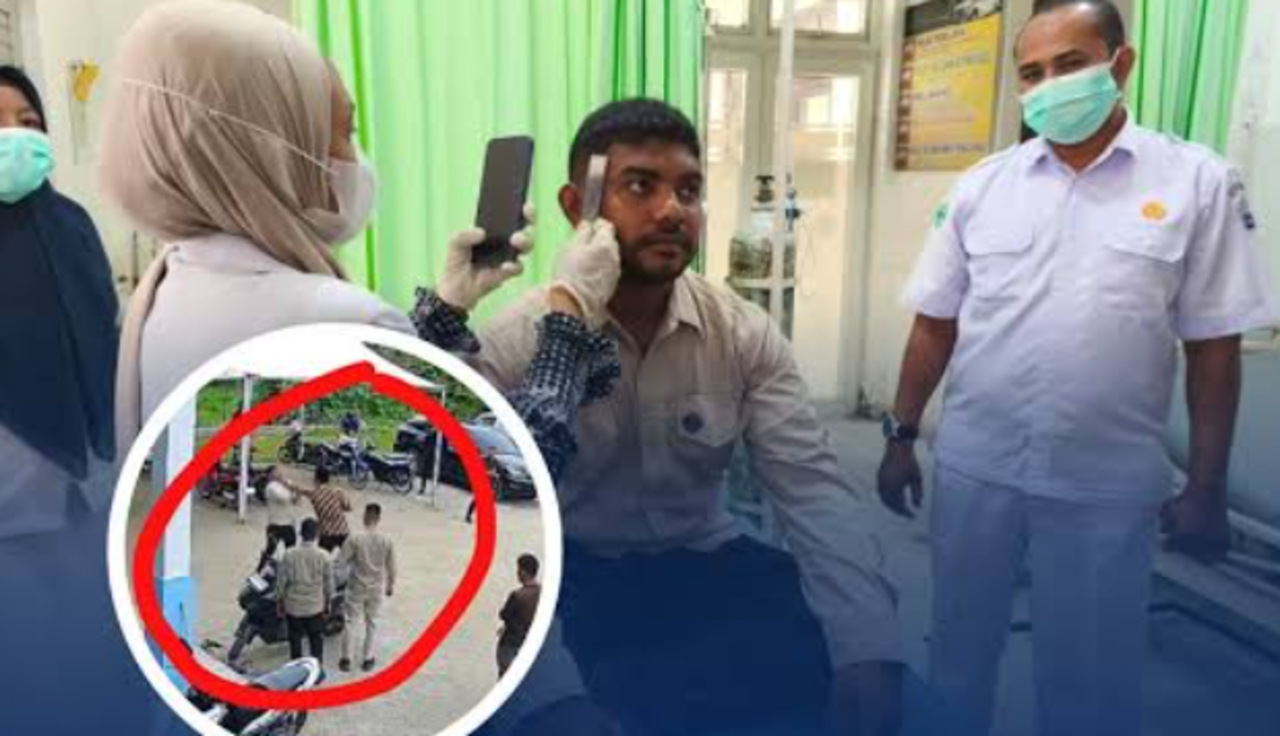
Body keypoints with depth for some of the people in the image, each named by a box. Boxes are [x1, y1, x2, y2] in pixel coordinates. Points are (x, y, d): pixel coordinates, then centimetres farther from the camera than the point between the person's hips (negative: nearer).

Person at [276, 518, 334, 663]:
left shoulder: (289, 555, -13)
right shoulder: (324, 557, -12)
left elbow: (281, 581, -6)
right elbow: (329, 583, -3)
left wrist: (279, 601, 9)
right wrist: (328, 602, 12)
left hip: (293, 606, 0)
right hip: (315, 607, 0)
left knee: (295, 640, 15)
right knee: (316, 640, 15)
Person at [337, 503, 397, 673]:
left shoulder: (355, 539, -17)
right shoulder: (386, 540, -12)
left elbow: (341, 561, -13)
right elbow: (391, 567, -4)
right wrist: (391, 585, 11)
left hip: (356, 587, -1)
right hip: (376, 588, 1)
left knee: (351, 622, 13)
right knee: (372, 623, 15)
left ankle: (346, 659, 20)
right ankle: (368, 659, 24)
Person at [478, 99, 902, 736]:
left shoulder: (745, 334, -5)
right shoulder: (511, 346, -13)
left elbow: (814, 491, -12)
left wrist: (868, 660, -30)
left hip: (704, 566, 5)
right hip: (572, 577, -4)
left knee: (833, 644, -21)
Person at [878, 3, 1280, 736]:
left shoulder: (1198, 181, -3)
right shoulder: (983, 185, 2)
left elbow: (1214, 345, -2)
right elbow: (936, 324, 5)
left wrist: (1206, 488, -2)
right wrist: (902, 436, 4)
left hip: (1108, 484, -1)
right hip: (973, 467, 2)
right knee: (959, 647, 17)